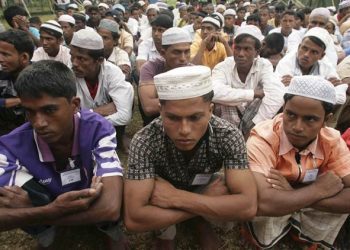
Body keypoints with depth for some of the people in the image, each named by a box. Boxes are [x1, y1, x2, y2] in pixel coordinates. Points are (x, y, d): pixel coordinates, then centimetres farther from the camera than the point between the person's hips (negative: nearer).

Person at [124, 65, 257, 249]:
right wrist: (209, 204, -38)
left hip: (203, 189, 2)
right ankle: (165, 234, 0)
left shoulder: (228, 137, -31)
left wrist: (176, 197, -42)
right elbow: (134, 219, -41)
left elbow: (248, 207, -37)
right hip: (161, 190, -2)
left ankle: (201, 222, 6)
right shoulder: (145, 142, -35)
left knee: (229, 192, -29)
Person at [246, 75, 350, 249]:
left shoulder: (332, 141, -18)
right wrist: (318, 189, -32)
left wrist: (293, 193, -36)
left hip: (308, 209, 5)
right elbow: (262, 203, -47)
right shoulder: (262, 140, -33)